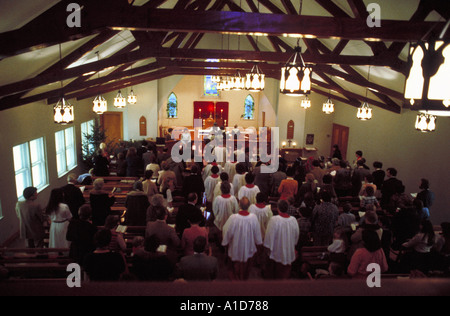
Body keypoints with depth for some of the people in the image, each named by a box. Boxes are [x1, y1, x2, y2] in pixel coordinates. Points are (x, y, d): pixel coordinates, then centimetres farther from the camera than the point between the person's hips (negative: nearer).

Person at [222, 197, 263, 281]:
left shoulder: (233, 218, -31)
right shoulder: (253, 217, -26)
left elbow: (227, 232, -16)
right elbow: (257, 232, -11)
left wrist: (225, 242, 3)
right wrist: (257, 243, 8)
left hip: (236, 247, -2)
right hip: (249, 248, 2)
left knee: (236, 265, 26)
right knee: (247, 264, 29)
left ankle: (235, 277, 48)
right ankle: (245, 277, 52)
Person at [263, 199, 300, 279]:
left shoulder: (274, 220, -25)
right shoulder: (293, 220, -14)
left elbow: (270, 235, -17)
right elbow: (297, 234, 0)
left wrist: (268, 247, -3)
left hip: (277, 251, -2)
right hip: (289, 252, 3)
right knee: (286, 270, 21)